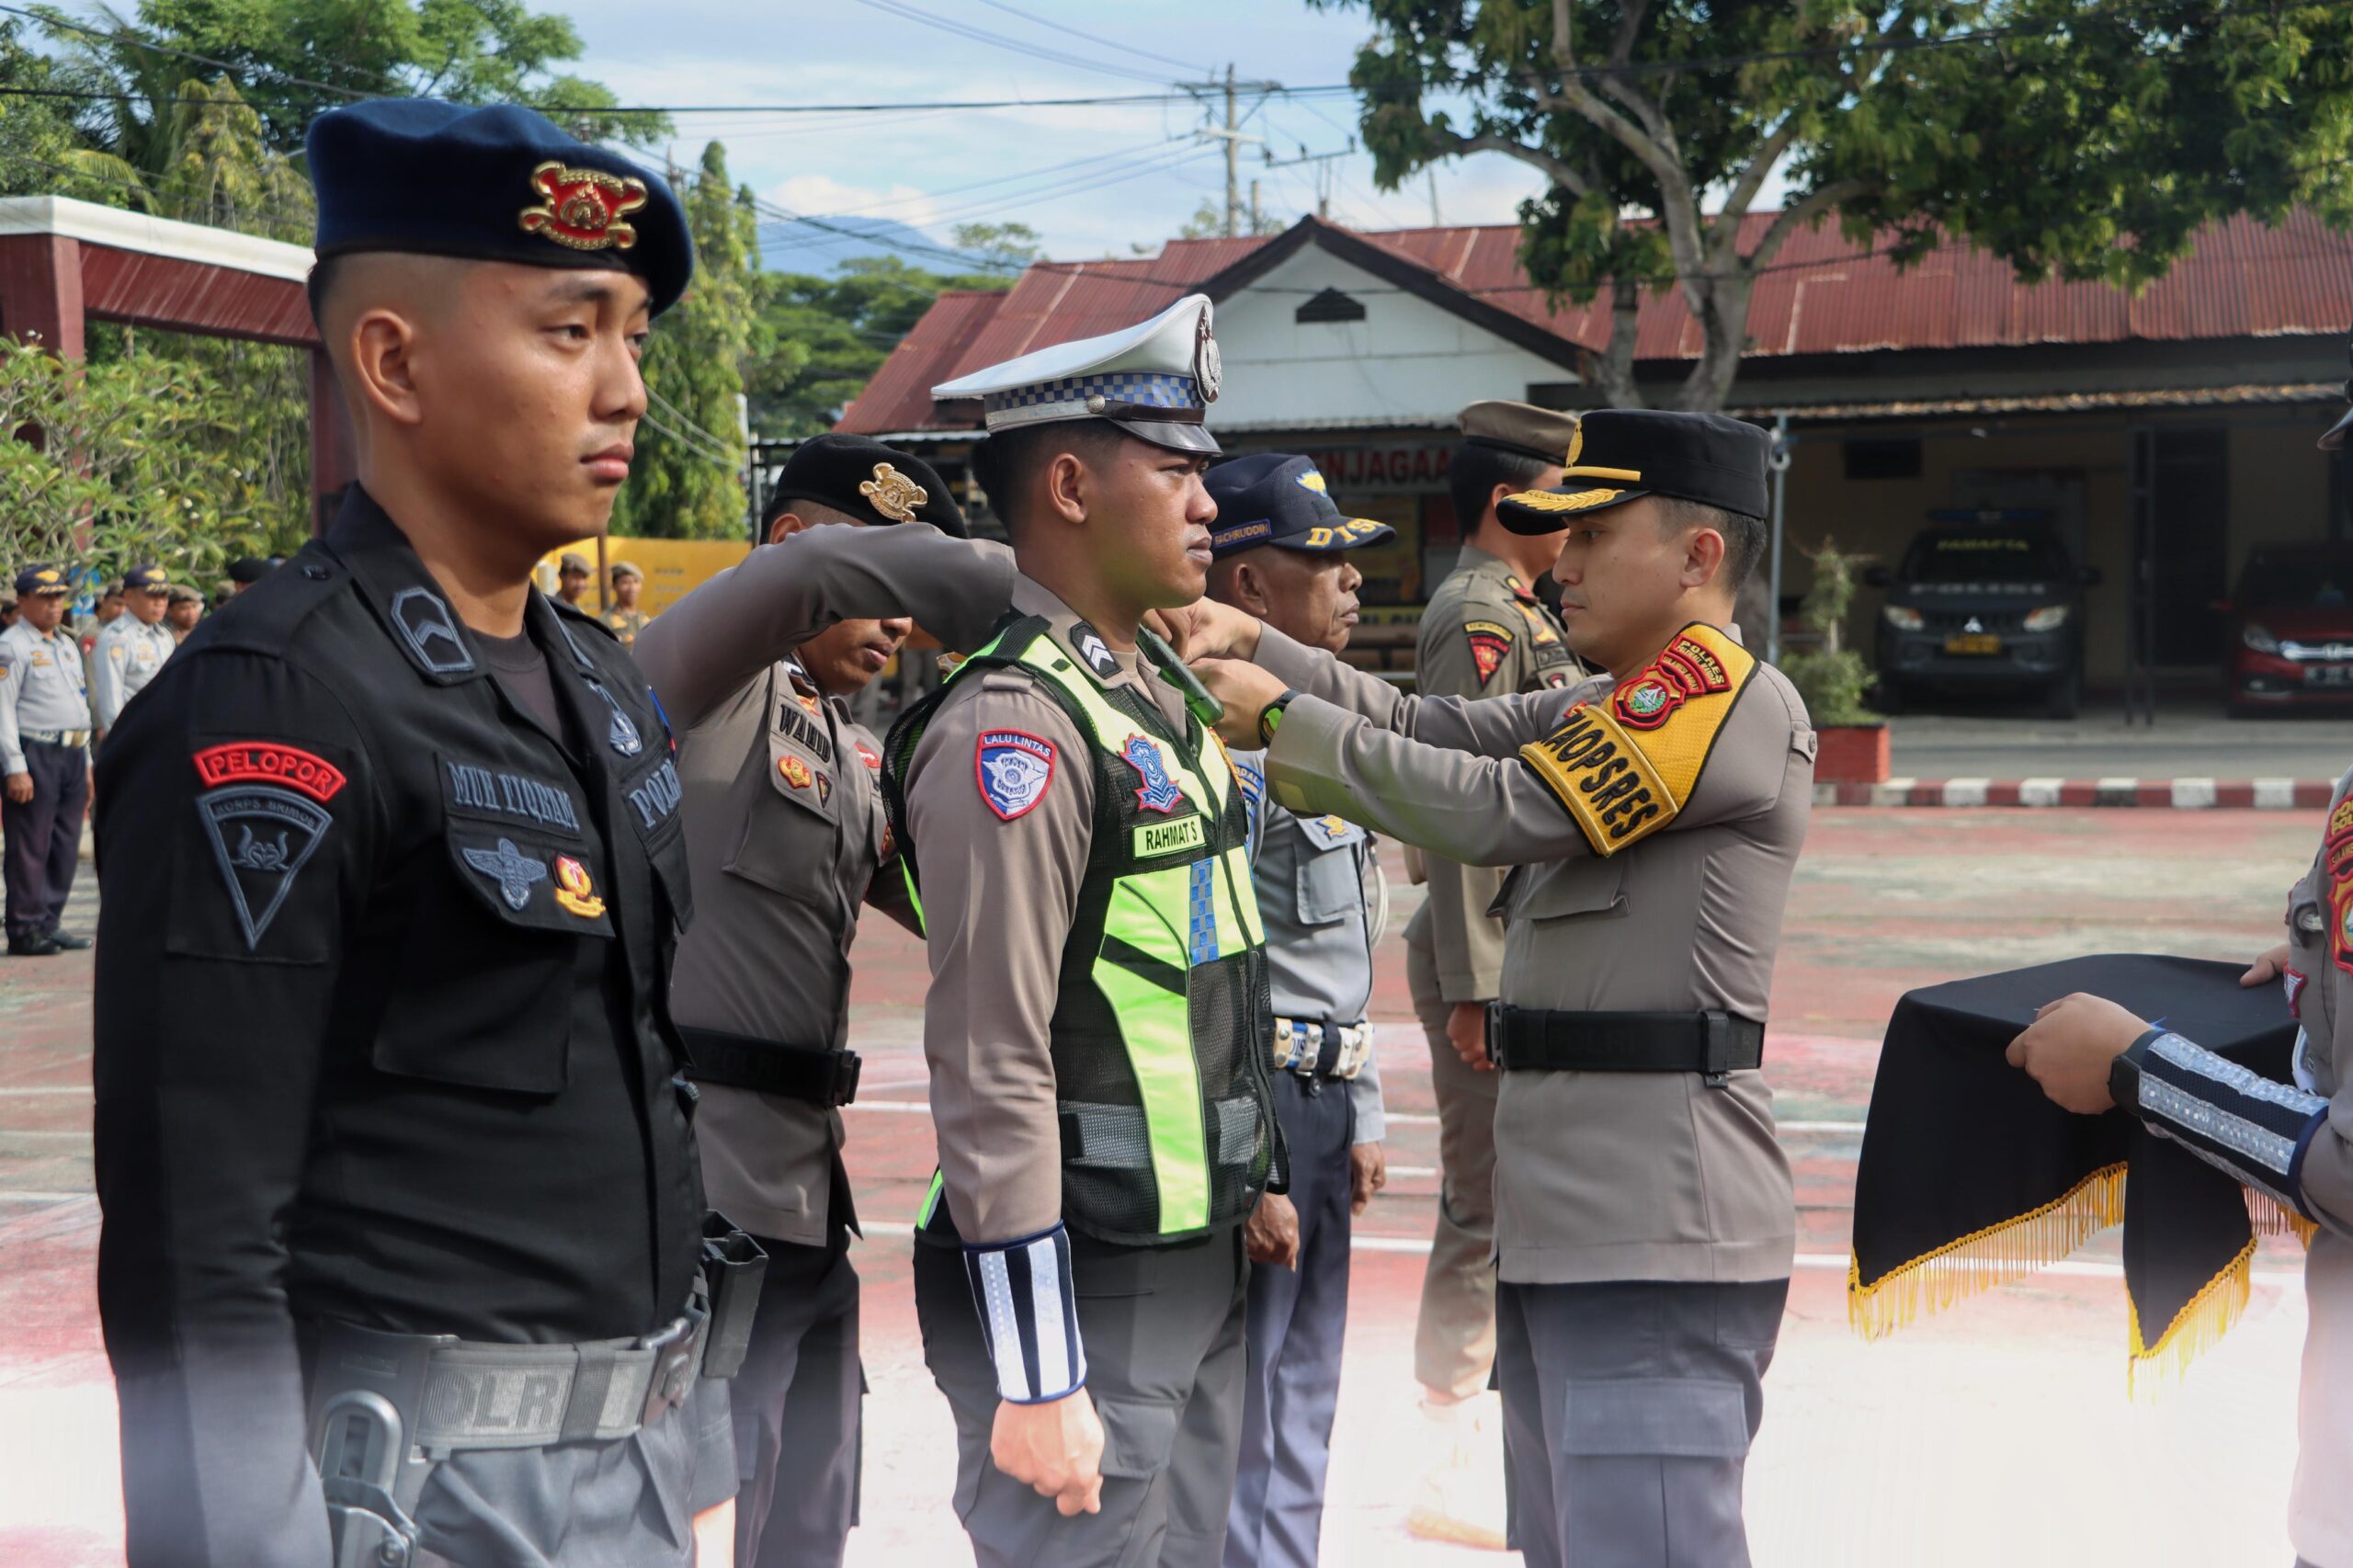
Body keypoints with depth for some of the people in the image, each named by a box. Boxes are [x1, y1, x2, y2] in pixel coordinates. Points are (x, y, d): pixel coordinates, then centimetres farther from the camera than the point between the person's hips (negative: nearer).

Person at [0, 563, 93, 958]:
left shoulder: (68, 645, 19)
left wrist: (86, 763, 20)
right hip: (34, 756, -8)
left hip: (72, 755, 8)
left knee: (65, 846, 9)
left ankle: (48, 924, 17)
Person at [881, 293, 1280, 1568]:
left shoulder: (1162, 696, 12)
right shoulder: (1012, 729, -18)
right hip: (1081, 1282, -9)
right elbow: (993, 1068, -21)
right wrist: (1035, 1380, -21)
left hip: (1199, 1268, 9)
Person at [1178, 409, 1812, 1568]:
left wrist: (1285, 719, -10)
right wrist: (1251, 646, -1)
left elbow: (1496, 809, -18)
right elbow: (1438, 731, 10)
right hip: (1565, 1216, 10)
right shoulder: (1592, 710, 19)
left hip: (1653, 1227, -10)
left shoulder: (1736, 698, -13)